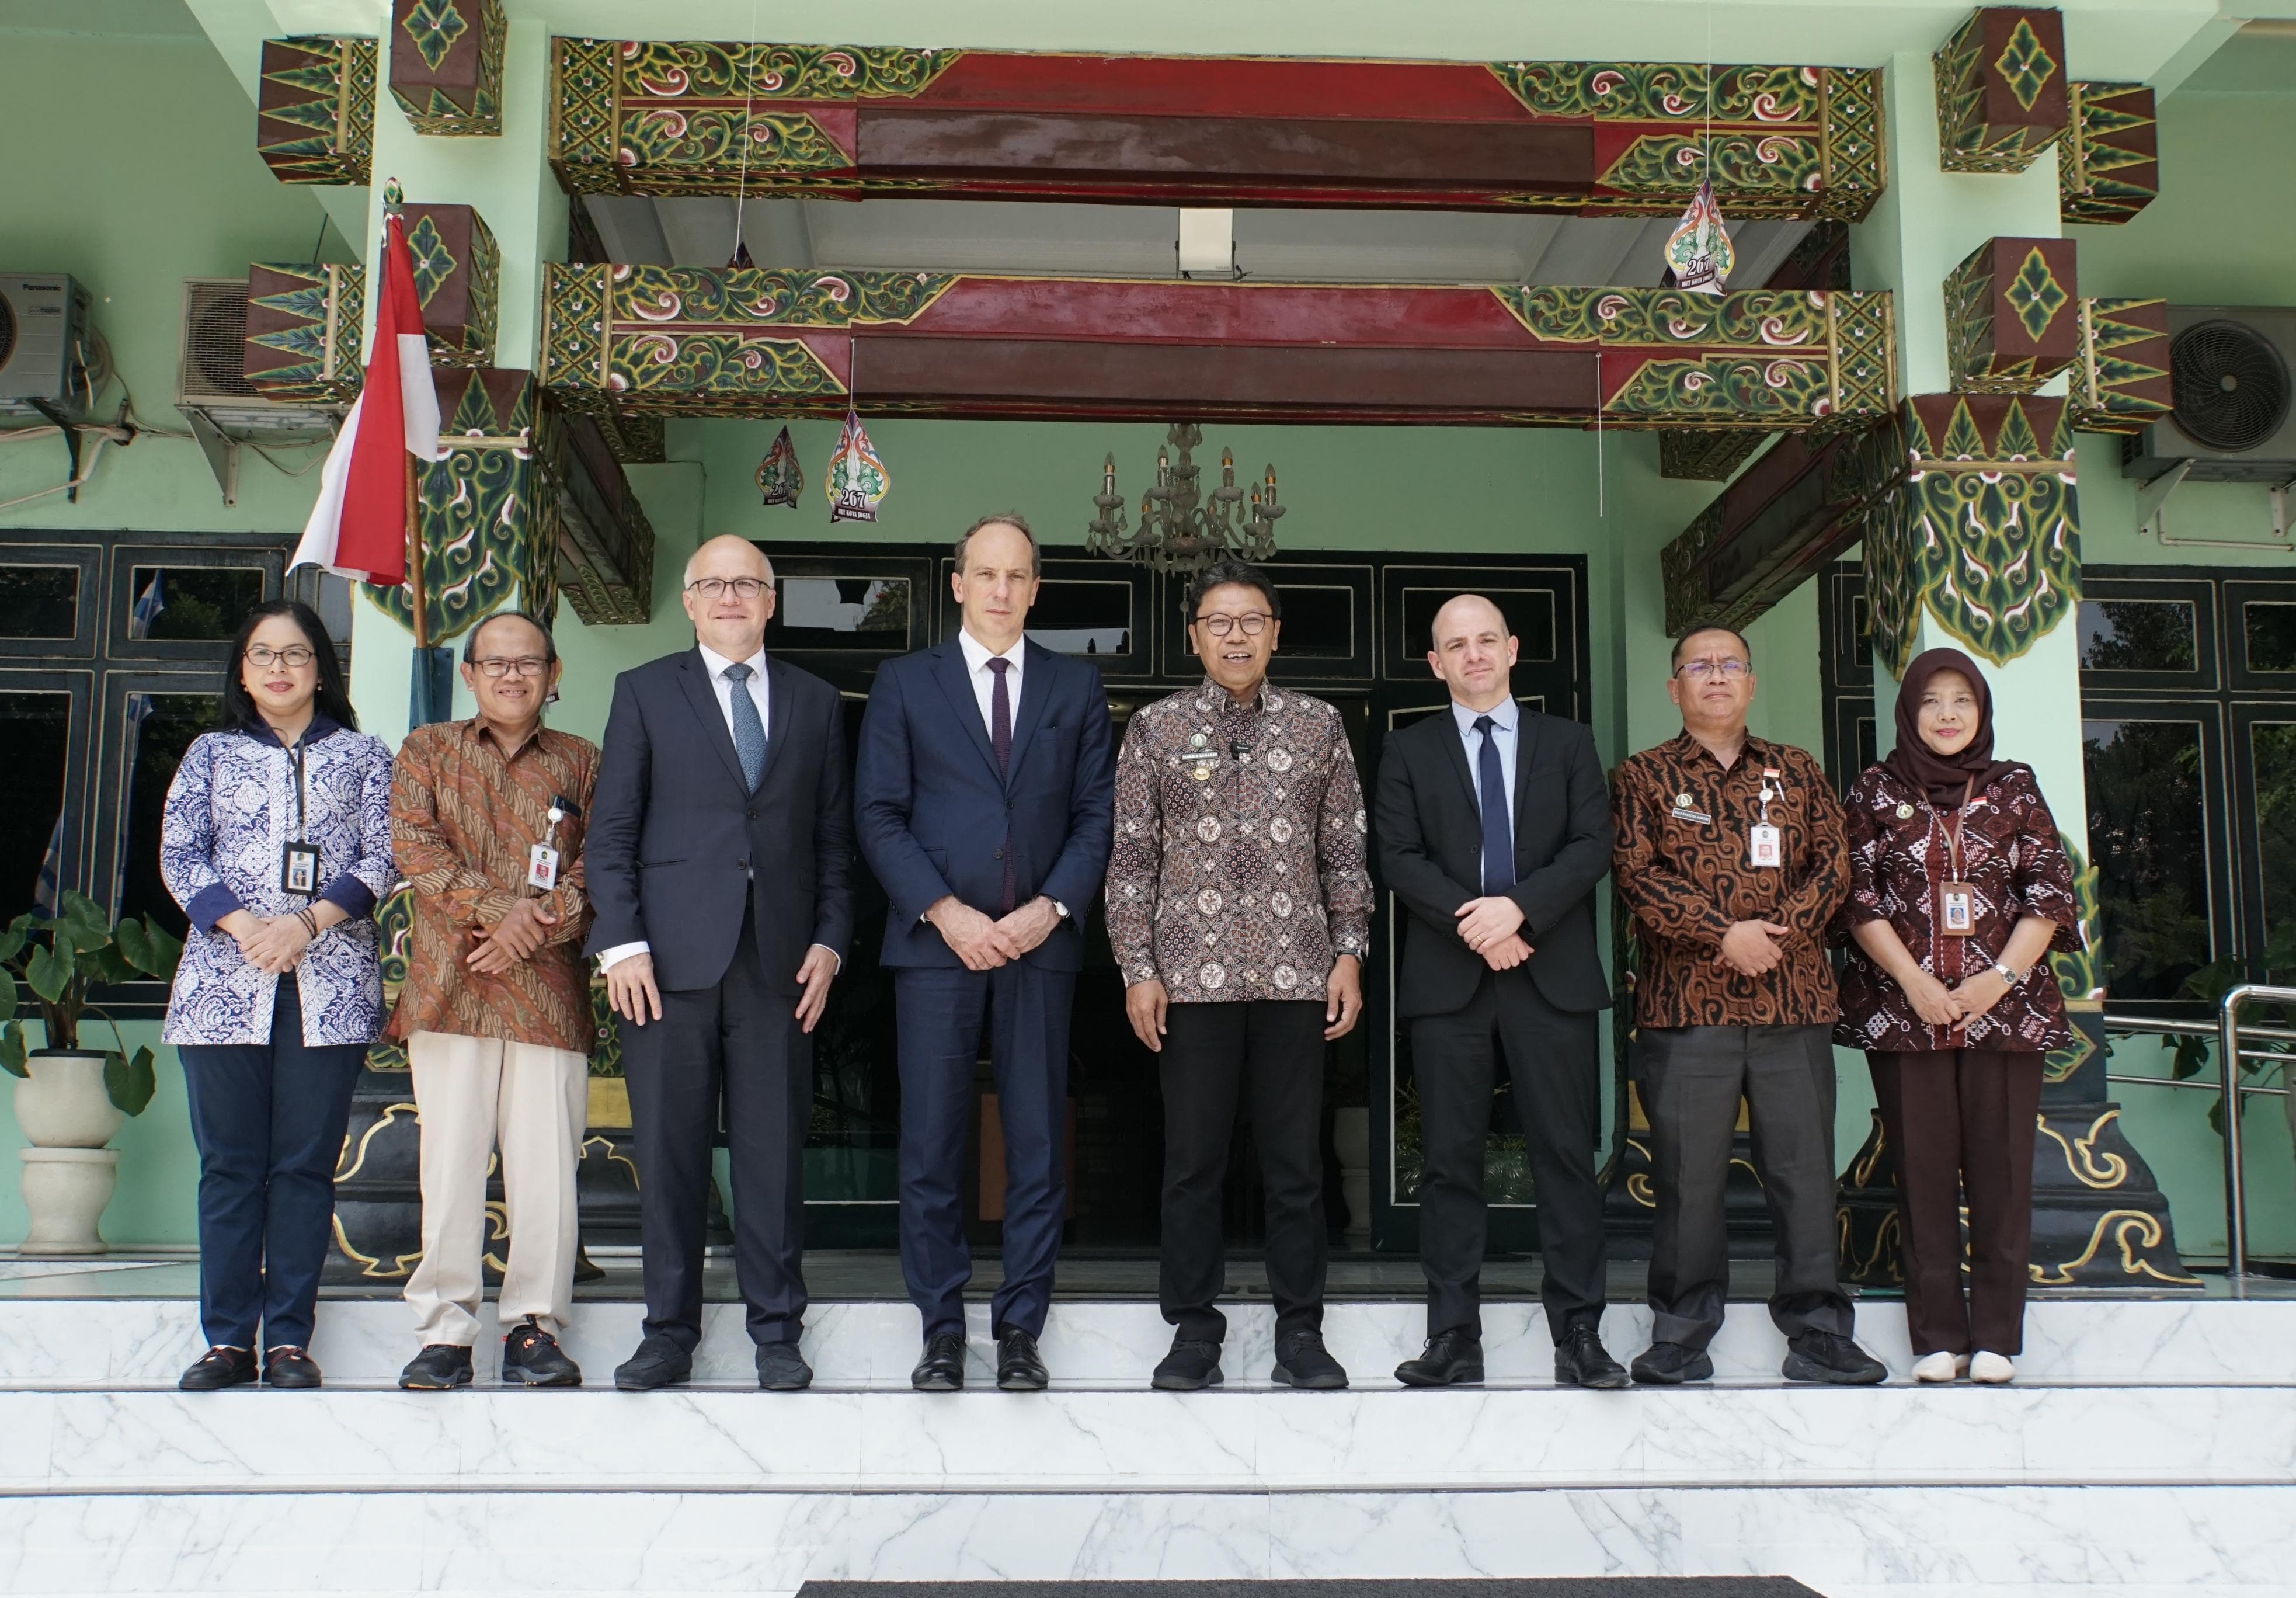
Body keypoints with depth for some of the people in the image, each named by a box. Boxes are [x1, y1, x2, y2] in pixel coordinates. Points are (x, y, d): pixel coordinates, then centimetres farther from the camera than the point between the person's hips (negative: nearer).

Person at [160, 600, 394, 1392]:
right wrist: (243, 927, -11)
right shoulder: (211, 753, 15)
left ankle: (288, 1340, 4)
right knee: (229, 1164, 1)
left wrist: (305, 924, -12)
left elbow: (380, 860, 3)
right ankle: (227, 1339, 6)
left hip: (329, 987, -1)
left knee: (305, 1164, 0)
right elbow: (178, 856, 6)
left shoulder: (363, 756, 12)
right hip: (223, 982, 1)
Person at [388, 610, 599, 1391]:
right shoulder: (427, 750, 16)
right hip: (448, 989, 0)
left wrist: (536, 925, -10)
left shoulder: (581, 762, 16)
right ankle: (444, 1330, 4)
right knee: (449, 1162, -2)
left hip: (549, 992, 0)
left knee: (546, 1164, -3)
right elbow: (414, 844, 1)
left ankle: (534, 1329, 5)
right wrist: (492, 906, -12)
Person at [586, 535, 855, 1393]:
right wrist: (622, 941, -6)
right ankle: (670, 1331, 14)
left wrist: (829, 941, 2)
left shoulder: (815, 702, 14)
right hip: (670, 960, -1)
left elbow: (833, 839, 13)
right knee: (668, 1152, 3)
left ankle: (777, 1331, 13)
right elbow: (610, 831, 4)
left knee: (774, 1152, 3)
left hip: (780, 960, 1)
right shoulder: (645, 691, 8)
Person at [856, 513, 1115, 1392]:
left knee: (1037, 1146, 2)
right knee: (931, 1147, 1)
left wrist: (1051, 908, -7)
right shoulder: (904, 683, 8)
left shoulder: (1077, 686, 12)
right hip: (936, 940, -1)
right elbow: (878, 815, 2)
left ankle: (1020, 1333, 11)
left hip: (1041, 940, 1)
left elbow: (1096, 814, 8)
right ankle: (941, 1332, 11)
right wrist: (946, 913, -9)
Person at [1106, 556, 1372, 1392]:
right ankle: (1194, 1331, 16)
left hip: (1297, 977, 1)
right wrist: (1138, 970, -2)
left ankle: (1300, 1332, 16)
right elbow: (1132, 858, 4)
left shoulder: (1319, 726, 8)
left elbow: (1345, 853, 9)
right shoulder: (1155, 729, 5)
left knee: (1296, 1163, 5)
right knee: (1193, 1161, 4)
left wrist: (1349, 955, 2)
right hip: (1192, 977, -1)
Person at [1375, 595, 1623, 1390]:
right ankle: (1454, 1338, 7)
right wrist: (1471, 922, -13)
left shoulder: (1568, 743, 13)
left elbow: (1592, 846, 2)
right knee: (1451, 1163, 2)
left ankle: (1578, 1334, 4)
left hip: (1552, 974, 0)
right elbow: (1399, 856, 1)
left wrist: (1519, 906, -13)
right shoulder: (1409, 750, 12)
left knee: (1567, 1156, -1)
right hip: (1447, 977, 0)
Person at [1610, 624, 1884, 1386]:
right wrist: (1724, 936, -13)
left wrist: (1779, 929, -10)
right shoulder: (1642, 777, 8)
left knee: (1804, 1167, 2)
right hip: (1685, 1002, -2)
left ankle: (1817, 1332, 10)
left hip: (1795, 1000, 2)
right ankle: (1682, 1333, 10)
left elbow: (1833, 864, 7)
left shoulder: (1797, 773, 16)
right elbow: (1637, 875, -3)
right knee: (1687, 1174, 1)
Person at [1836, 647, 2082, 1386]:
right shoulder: (1875, 791, 7)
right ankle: (1937, 1337, 7)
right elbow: (1858, 897, 1)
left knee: (2001, 1170, 0)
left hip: (2005, 1008, 1)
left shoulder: (2015, 790, 9)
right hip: (1904, 1011, 0)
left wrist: (2002, 977, -8)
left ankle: (1995, 1336, 7)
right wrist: (1914, 982, -10)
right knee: (1923, 1172, 1)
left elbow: (2051, 893, 4)